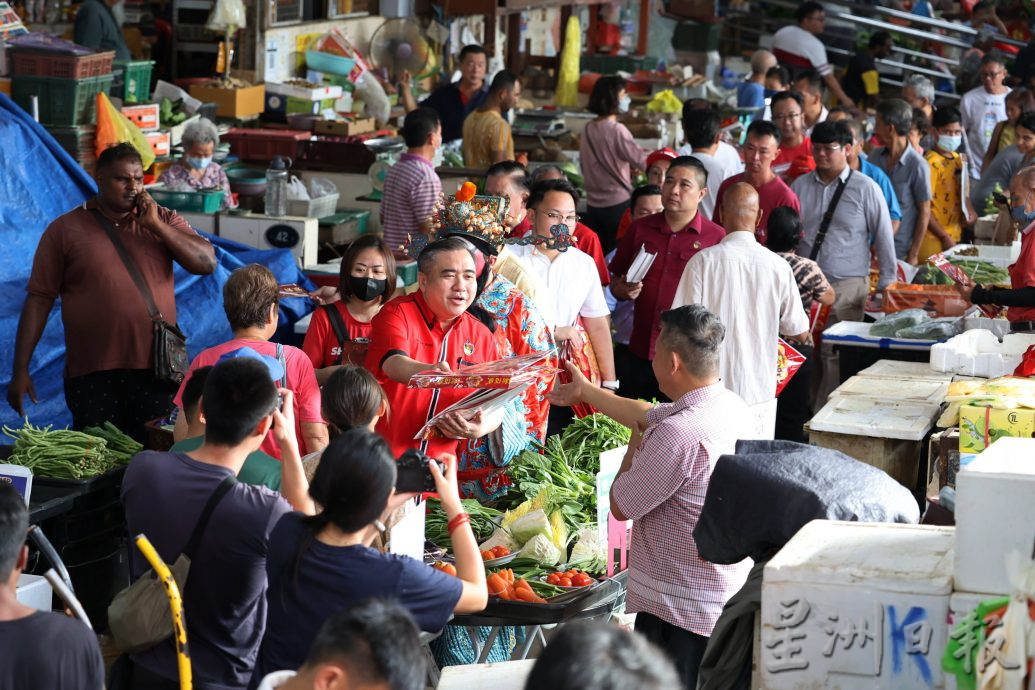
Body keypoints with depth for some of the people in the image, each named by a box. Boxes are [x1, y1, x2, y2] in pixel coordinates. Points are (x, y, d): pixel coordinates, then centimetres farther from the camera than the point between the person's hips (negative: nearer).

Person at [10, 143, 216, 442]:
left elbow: (207, 263, -2)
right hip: (91, 375, -1)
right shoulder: (65, 229, 3)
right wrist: (20, 370, -3)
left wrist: (155, 225, -8)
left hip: (155, 372, 1)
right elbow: (39, 299, 1)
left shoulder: (164, 221, 9)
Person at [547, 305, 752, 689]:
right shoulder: (730, 406, 1)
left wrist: (635, 447, 3)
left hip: (680, 608, -9)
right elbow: (647, 415, 21)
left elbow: (620, 506, -15)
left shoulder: (679, 434, -28)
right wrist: (585, 392, 34)